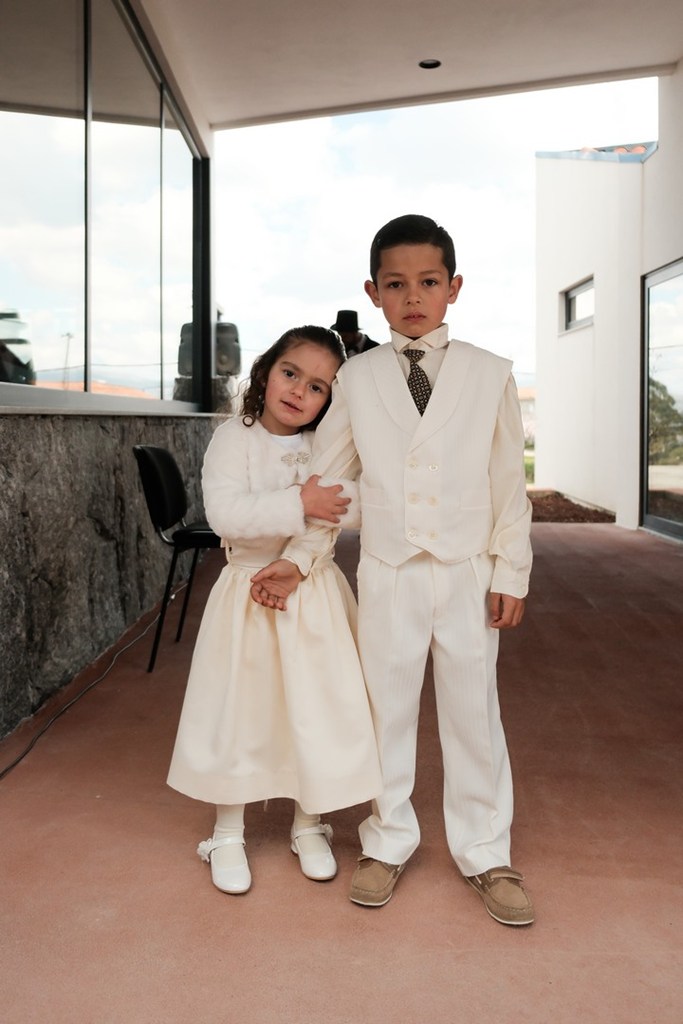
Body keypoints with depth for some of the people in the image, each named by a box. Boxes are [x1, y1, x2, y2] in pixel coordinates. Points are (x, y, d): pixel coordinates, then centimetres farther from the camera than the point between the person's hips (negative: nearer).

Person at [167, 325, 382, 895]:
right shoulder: (234, 437, -6)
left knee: (318, 710, 8)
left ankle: (310, 826, 32)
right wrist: (298, 504, -27)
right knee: (237, 710, 7)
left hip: (315, 595, 2)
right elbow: (224, 514, -20)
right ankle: (228, 836, 28)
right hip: (248, 593, -2)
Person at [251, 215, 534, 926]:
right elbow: (327, 477, 6)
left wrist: (511, 573, 0)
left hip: (468, 574, 0)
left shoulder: (490, 374, 1)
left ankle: (485, 854, 26)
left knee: (474, 713, 8)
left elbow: (509, 483, 3)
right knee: (387, 710, 10)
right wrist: (295, 558, -1)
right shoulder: (356, 378, 3)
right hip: (388, 574, 1)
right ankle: (389, 841, 30)